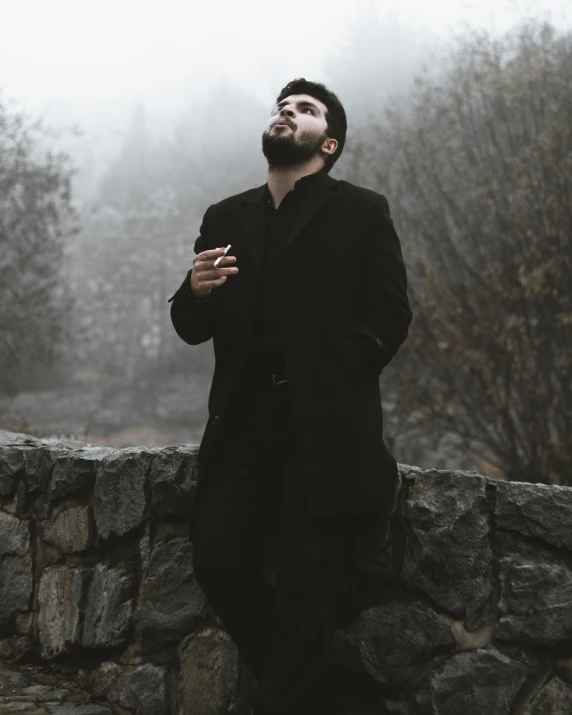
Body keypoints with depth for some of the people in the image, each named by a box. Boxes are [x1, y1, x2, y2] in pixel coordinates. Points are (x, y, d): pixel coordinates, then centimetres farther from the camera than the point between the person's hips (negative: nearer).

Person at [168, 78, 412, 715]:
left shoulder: (361, 213, 7)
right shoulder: (226, 219, 18)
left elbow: (390, 315, 1)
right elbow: (192, 328, 15)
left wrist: (341, 373, -11)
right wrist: (196, 292, -7)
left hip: (326, 425, -3)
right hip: (244, 420, 4)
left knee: (308, 580, -6)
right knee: (217, 556, -6)